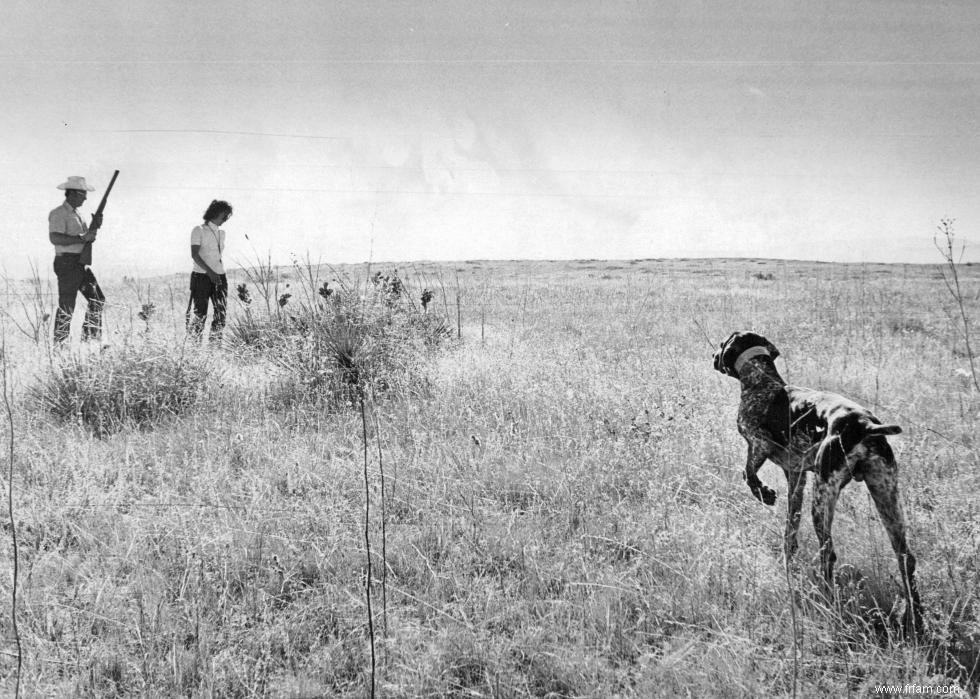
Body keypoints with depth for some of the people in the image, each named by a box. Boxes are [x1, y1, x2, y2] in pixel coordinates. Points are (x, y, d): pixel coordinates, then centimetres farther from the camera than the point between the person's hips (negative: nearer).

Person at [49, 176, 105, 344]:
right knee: (66, 307, -6)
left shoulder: (75, 214, 18)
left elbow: (87, 237, 20)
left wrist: (95, 225, 2)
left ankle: (90, 339, 14)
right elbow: (55, 238, -24)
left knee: (97, 300, 9)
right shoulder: (58, 214, -10)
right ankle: (59, 345, 0)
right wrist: (82, 238, -21)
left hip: (81, 265, 9)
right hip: (67, 263, -9)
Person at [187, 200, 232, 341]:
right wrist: (210, 272, -20)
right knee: (199, 313, -9)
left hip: (219, 277, 6)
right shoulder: (199, 231, -2)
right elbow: (195, 254, -11)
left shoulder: (221, 234, 16)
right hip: (201, 276, -6)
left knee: (221, 311, 0)